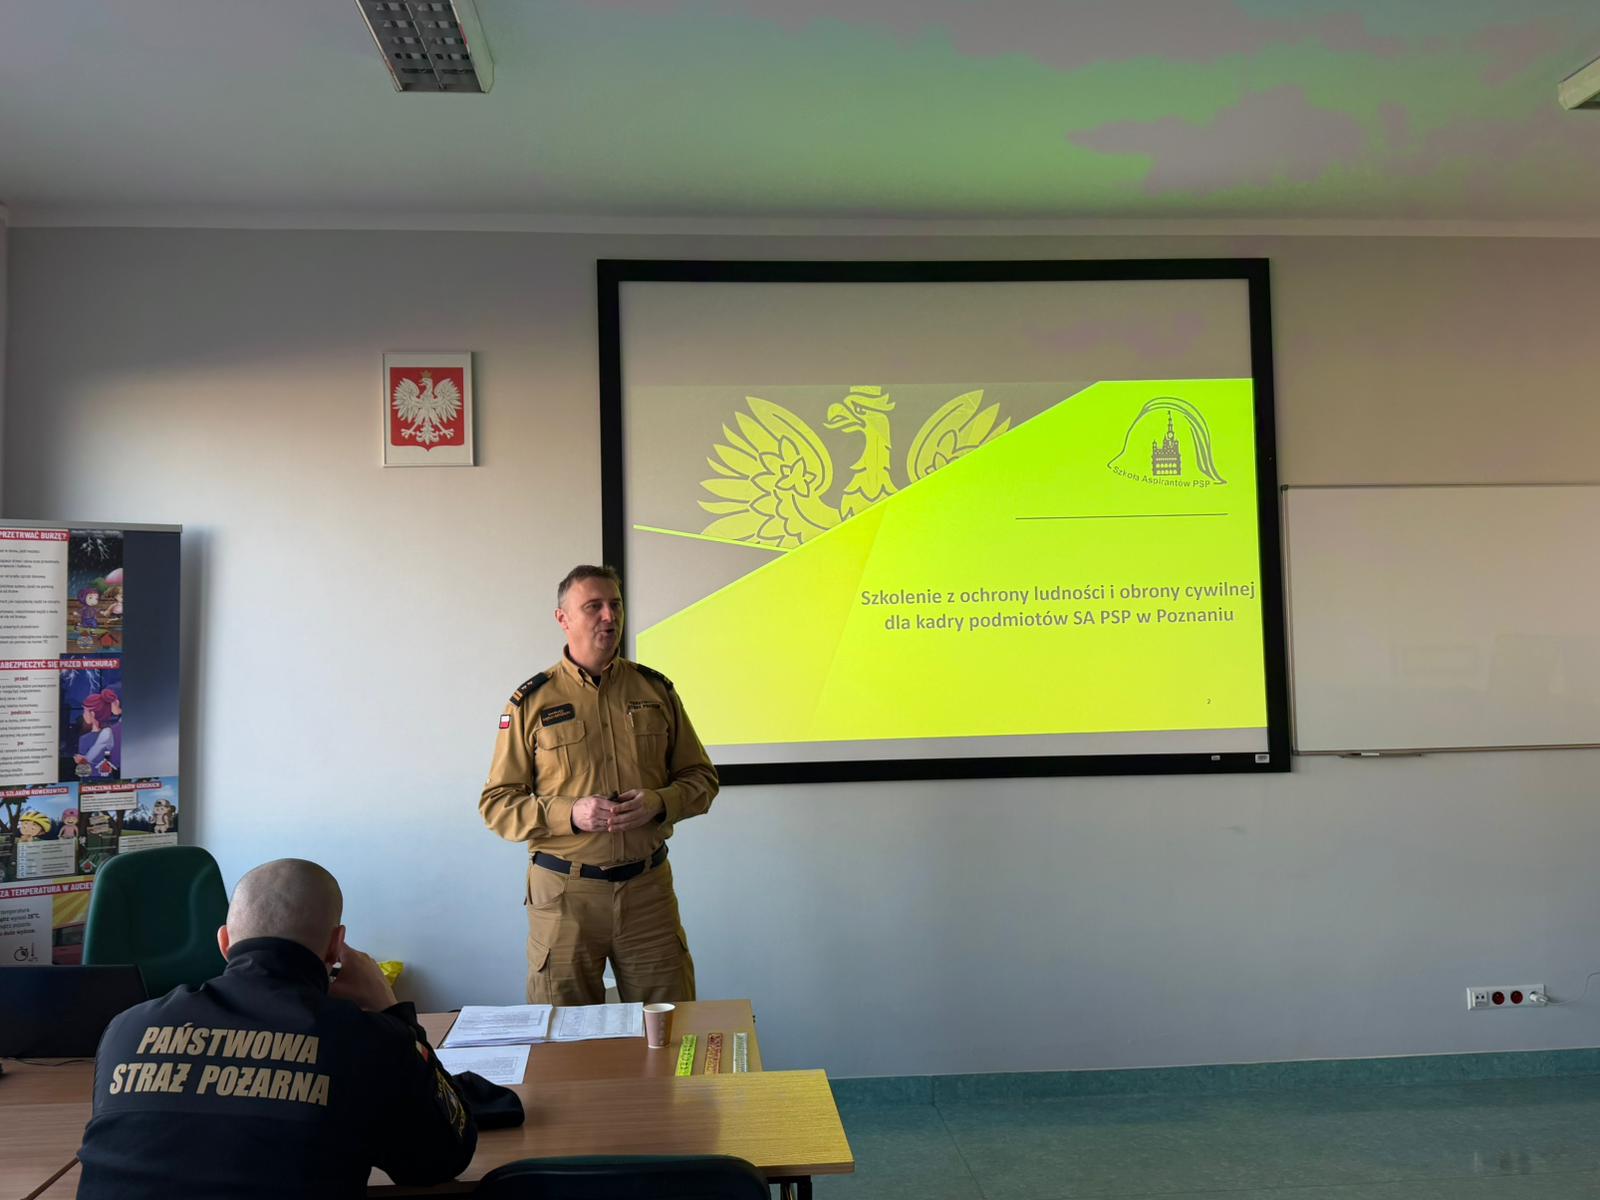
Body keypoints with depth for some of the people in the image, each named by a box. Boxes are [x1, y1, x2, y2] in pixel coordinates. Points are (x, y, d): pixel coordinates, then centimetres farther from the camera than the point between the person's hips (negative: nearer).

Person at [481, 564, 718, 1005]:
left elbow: (701, 777, 10)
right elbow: (496, 804, -2)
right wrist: (570, 814, -18)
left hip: (648, 887, 2)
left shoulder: (655, 689, 6)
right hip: (563, 891, -2)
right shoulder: (531, 702, -1)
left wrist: (659, 803, -11)